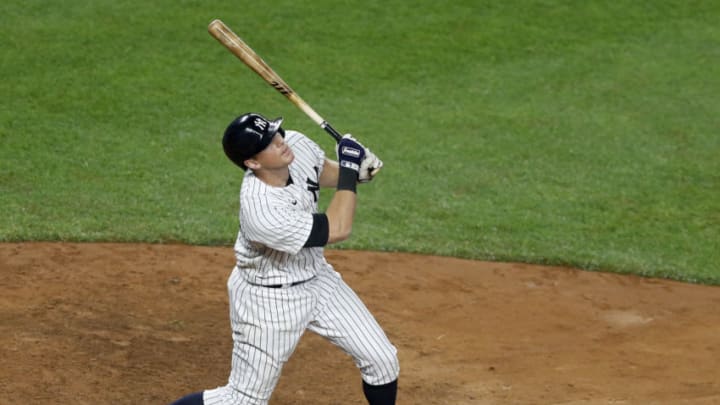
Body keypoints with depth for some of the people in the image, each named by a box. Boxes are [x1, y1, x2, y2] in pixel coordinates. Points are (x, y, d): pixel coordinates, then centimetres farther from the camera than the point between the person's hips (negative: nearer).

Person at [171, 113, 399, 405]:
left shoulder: (296, 145, -17)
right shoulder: (261, 212, -38)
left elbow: (322, 173, 9)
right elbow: (338, 229, -30)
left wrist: (358, 171, -11)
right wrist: (349, 168, -24)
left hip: (316, 277, 7)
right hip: (269, 299, -7)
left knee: (382, 360, 5)